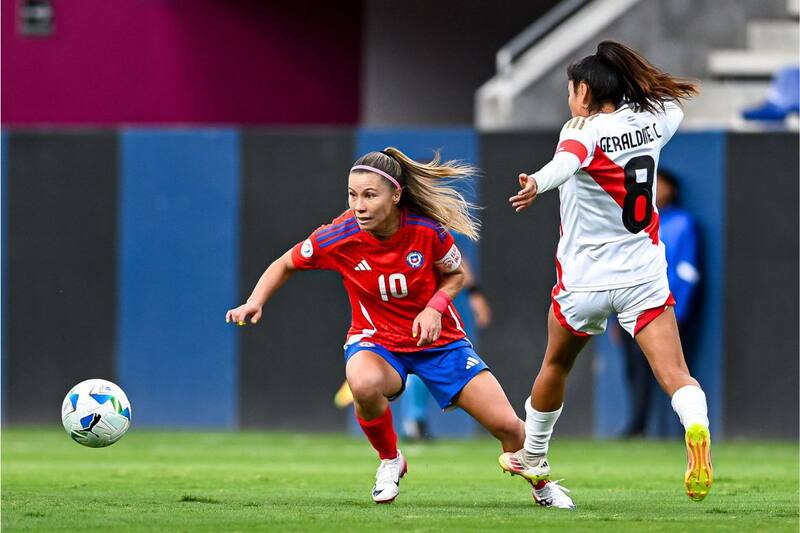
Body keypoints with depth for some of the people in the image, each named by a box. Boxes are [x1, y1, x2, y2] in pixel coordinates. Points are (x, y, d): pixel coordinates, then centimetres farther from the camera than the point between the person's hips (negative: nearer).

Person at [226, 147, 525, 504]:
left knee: (507, 426, -7)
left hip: (439, 340, 1)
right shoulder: (338, 238, -18)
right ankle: (390, 461, -8)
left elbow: (455, 274, 2)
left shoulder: (427, 230, -18)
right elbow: (287, 264, 1)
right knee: (364, 384, -41)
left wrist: (434, 307, -17)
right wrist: (254, 302, -13)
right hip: (375, 341, -1)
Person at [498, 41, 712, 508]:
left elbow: (569, 159, -39)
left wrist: (538, 184, -58)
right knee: (674, 372, -10)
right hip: (644, 275, 2)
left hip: (585, 279, -2)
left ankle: (531, 460, 38)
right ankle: (697, 426, -42)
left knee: (556, 365, 21)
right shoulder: (652, 120, 3)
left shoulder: (584, 129, -13)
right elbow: (674, 105, 28)